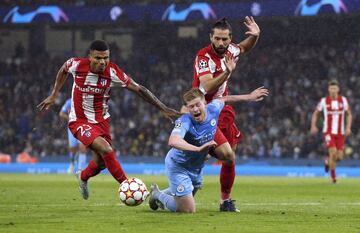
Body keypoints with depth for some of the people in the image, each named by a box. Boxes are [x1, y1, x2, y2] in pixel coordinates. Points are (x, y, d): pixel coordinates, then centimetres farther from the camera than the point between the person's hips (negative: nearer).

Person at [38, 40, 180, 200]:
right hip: (80, 121, -3)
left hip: (102, 120, 3)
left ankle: (83, 177, 48)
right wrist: (53, 95, 10)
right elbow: (63, 70, 7)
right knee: (106, 150, -25)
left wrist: (163, 109, -18)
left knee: (102, 161, 14)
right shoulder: (77, 65, -18)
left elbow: (139, 89, -15)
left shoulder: (113, 72, -17)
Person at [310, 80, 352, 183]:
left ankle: (328, 162, 34)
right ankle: (333, 176, -3)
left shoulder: (343, 100, 1)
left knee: (339, 156, -1)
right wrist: (313, 126, -2)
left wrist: (348, 127, -3)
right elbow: (315, 113, 10)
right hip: (328, 132, -3)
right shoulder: (324, 101, -4)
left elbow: (349, 114, 10)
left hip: (340, 132, 3)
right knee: (333, 152, -20)